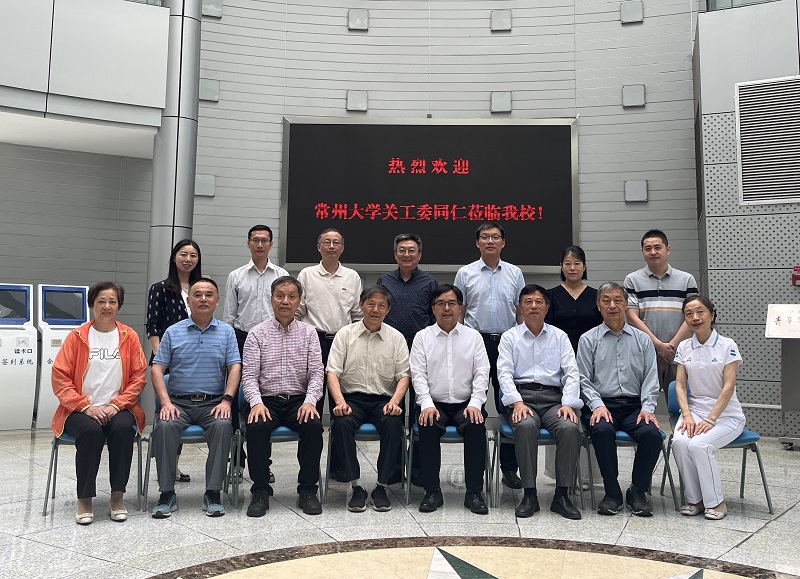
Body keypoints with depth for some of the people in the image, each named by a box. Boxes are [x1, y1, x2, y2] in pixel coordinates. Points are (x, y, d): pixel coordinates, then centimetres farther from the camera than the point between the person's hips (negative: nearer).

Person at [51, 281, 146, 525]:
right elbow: (60, 377, -1)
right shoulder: (76, 337, 4)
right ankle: (84, 500, -17)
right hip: (80, 410, -1)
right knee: (91, 431, -32)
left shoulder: (129, 337, 7)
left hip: (118, 409, 1)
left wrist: (116, 405, -10)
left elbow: (138, 377, 4)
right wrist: (86, 406, -13)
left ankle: (117, 497, -17)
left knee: (123, 428, -31)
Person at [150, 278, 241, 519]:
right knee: (164, 426, -30)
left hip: (213, 402, 0)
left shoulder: (226, 332, 10)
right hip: (179, 401, 1)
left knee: (223, 425, -32)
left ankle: (213, 493, -23)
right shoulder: (173, 332, 10)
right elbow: (157, 369, 5)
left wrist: (226, 400, -12)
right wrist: (166, 402, -10)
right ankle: (167, 494, -19)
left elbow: (235, 367, 3)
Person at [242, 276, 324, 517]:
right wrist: (256, 402, -19)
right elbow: (249, 376, -1)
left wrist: (310, 401, -15)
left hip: (299, 400, 1)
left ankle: (308, 490, -11)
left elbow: (316, 373, 3)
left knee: (314, 425, -29)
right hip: (266, 400, -1)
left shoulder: (308, 333, 9)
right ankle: (260, 491, -13)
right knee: (256, 427, -31)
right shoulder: (257, 333, 5)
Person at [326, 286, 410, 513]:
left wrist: (394, 401, -13)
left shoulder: (396, 338, 11)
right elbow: (332, 372, 1)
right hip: (352, 397, 0)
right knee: (341, 422, -32)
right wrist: (340, 401, -16)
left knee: (393, 423, -31)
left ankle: (382, 486, -17)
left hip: (384, 399, 0)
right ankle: (356, 486, -19)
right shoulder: (345, 334, 9)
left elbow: (404, 375, 6)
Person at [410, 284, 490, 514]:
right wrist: (427, 404, -15)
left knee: (476, 427, -30)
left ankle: (474, 492, -17)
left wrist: (475, 403, -11)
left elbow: (482, 373, 4)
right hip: (434, 403, 0)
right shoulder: (423, 337, 9)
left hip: (466, 403, 1)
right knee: (428, 427, -31)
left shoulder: (473, 336, 11)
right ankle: (432, 491, -17)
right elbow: (418, 374, 0)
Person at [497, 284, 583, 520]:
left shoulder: (559, 336, 17)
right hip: (521, 396, -1)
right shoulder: (510, 337, 12)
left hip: (553, 398, 2)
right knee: (526, 426, -35)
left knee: (570, 427, -30)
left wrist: (568, 403, -9)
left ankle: (562, 495, -19)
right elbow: (504, 373, 0)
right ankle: (529, 494, -25)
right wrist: (517, 402, -16)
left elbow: (571, 373, 8)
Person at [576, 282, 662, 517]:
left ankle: (638, 491, -8)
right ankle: (612, 493, -16)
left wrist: (647, 407, -6)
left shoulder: (642, 339, 15)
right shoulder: (588, 339, 10)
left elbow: (651, 378, 9)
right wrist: (597, 405, -12)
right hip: (601, 405, -2)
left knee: (652, 433, -29)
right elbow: (584, 379, 3)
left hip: (634, 406, 2)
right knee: (602, 430, -34)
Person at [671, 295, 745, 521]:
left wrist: (710, 419, -20)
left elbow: (728, 387, -11)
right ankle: (694, 499, -8)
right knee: (679, 441, -27)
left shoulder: (727, 346, -4)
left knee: (699, 444, -30)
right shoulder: (684, 347, 8)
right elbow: (680, 385, 2)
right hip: (694, 409, 3)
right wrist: (687, 416, -14)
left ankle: (715, 502, -9)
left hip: (725, 414, -3)